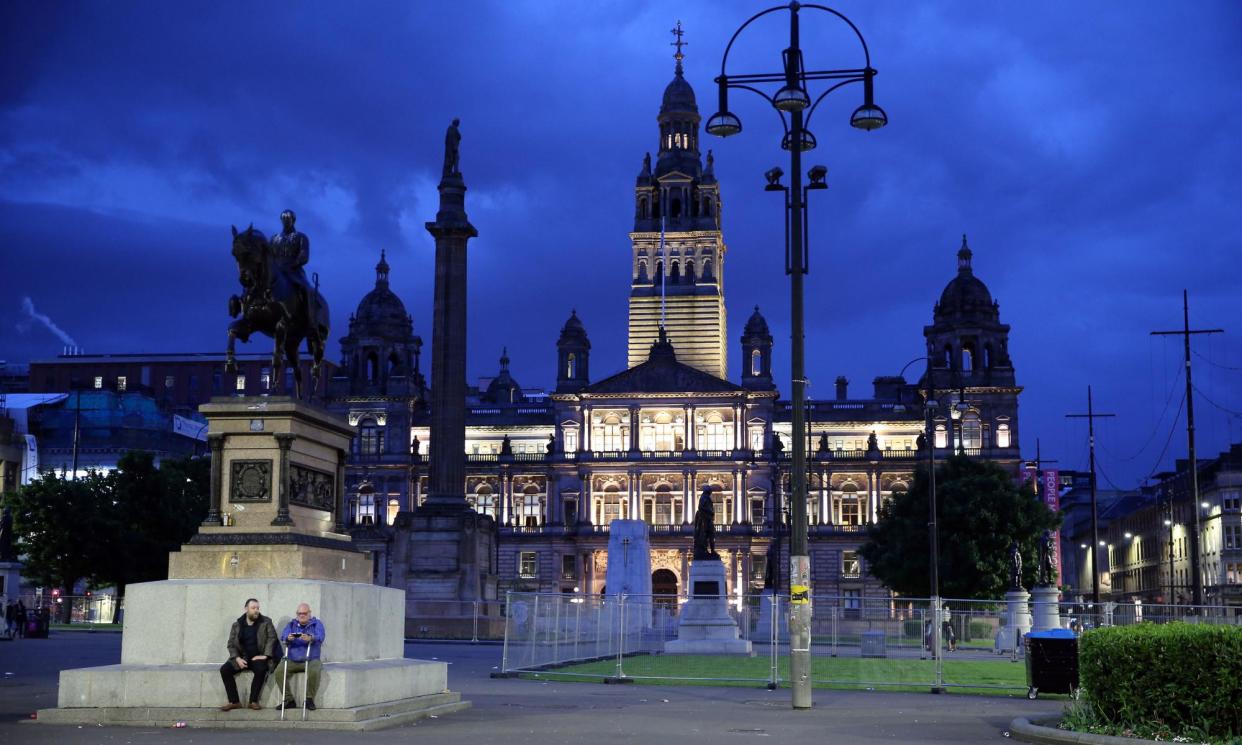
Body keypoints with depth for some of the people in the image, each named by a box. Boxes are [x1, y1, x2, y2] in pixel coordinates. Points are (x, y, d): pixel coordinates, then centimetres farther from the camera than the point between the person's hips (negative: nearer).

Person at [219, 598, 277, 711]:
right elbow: (231, 644, 6)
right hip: (241, 658, 3)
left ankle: (253, 701, -24)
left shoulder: (266, 622, 3)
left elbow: (271, 638, -4)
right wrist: (237, 658, -10)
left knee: (261, 669, -35)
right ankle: (234, 702, -17)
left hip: (258, 658, -3)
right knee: (224, 669, -21)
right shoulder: (237, 625, 9)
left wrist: (265, 655, -16)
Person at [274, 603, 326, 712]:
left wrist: (311, 638, -39)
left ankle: (309, 699, -14)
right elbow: (283, 635, -7)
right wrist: (288, 638, -33)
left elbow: (320, 636, -15)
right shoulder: (291, 624, 13)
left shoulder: (317, 623, 6)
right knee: (279, 671, -24)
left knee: (314, 671, -34)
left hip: (311, 660, -3)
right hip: (292, 660, 3)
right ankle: (288, 700, -12)